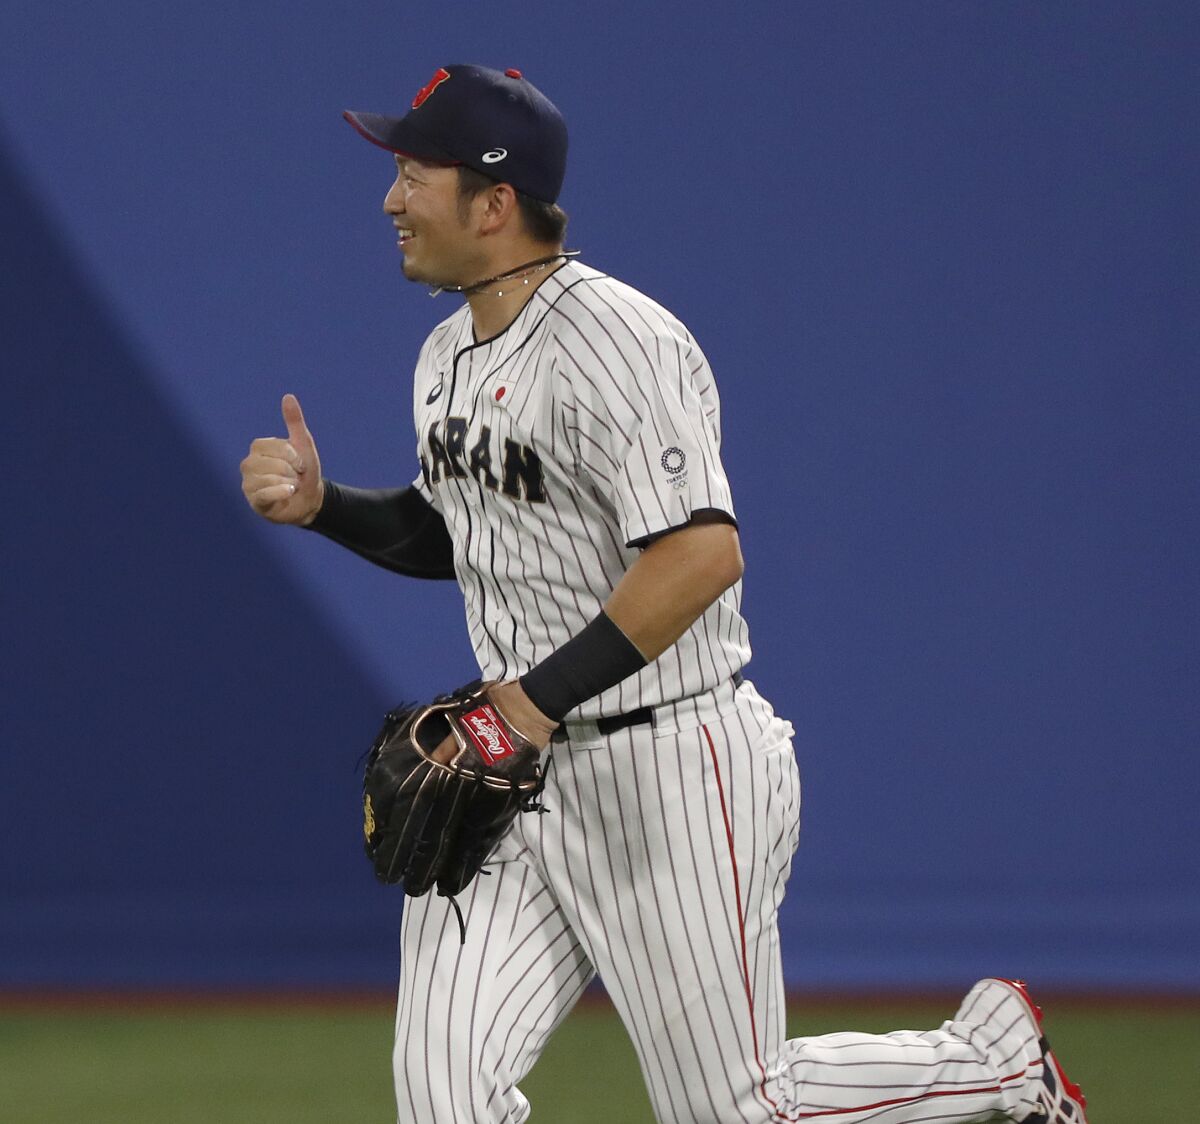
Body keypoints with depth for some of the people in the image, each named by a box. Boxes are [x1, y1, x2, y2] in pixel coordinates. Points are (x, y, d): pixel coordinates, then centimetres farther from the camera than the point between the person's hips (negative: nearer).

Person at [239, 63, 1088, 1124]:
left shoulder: (615, 340, -19)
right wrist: (321, 505, 7)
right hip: (518, 771, 8)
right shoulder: (447, 358, 11)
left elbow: (702, 556, -28)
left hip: (669, 774, -8)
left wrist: (539, 696, -30)